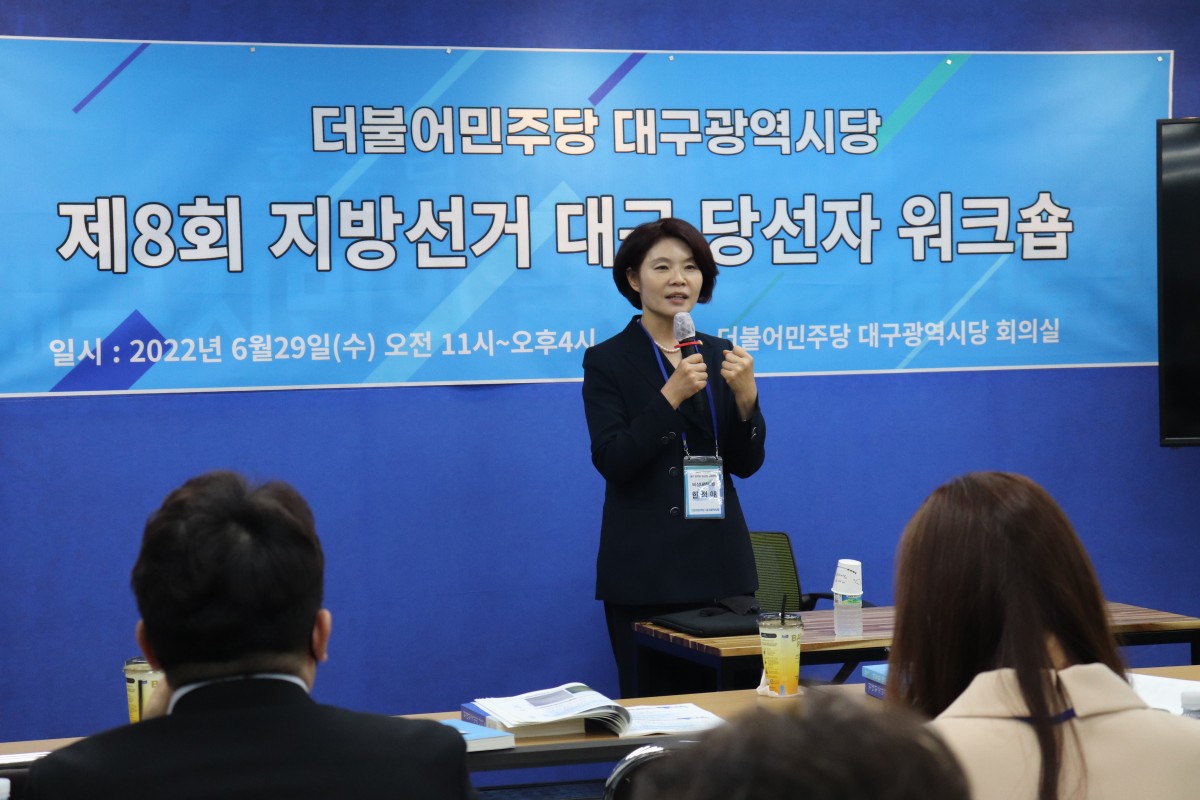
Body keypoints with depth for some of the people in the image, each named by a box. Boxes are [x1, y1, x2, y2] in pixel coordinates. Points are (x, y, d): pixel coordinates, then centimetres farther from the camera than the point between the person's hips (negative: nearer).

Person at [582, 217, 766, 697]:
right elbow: (611, 461, -12)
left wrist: (745, 395, -11)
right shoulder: (607, 361, -1)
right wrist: (671, 395, -21)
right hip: (644, 568, -3)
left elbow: (746, 463, 6)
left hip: (719, 562, 4)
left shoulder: (720, 355, 10)